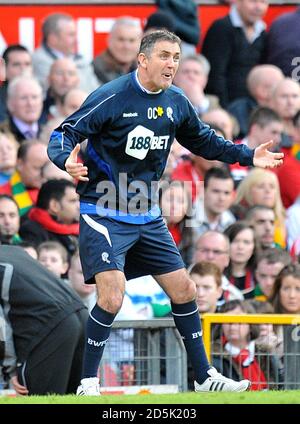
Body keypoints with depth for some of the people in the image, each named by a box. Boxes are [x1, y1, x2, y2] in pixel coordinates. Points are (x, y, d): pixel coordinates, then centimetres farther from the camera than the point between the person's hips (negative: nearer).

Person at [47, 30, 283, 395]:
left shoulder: (176, 103, 4)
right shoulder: (111, 97, -16)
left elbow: (203, 141, 22)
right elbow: (63, 135, -15)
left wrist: (248, 156, 13)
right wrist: (67, 160, -37)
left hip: (148, 218, 7)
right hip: (104, 212, -7)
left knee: (184, 290, 9)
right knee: (112, 296, -20)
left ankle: (204, 377, 23)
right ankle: (87, 384, -6)